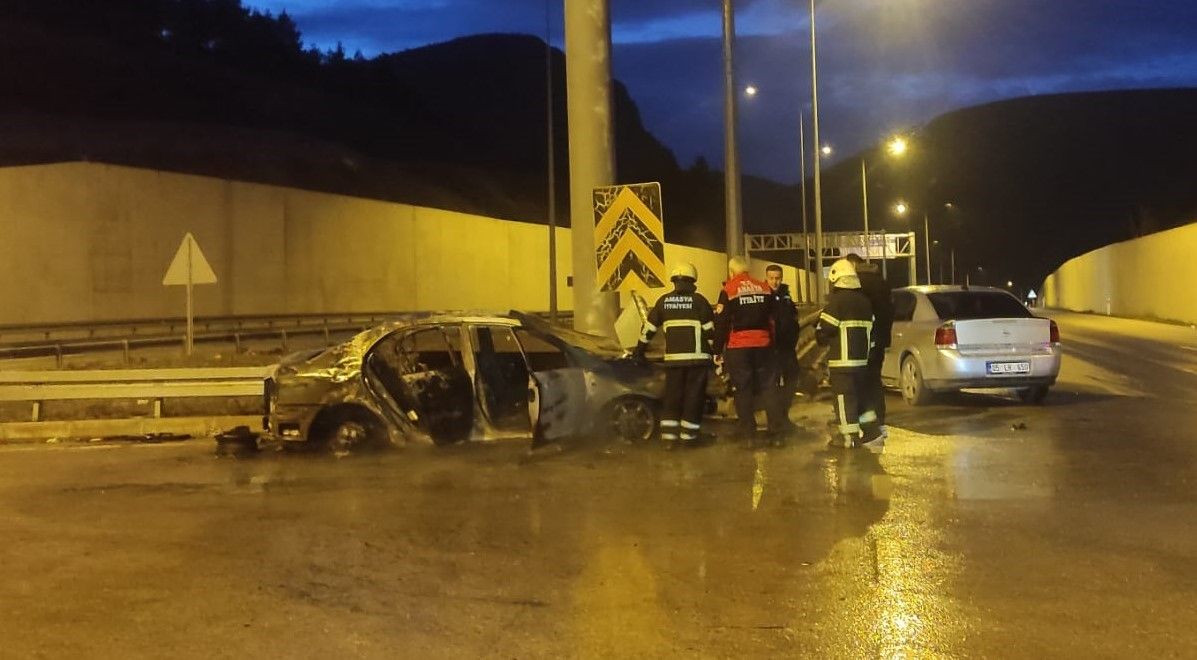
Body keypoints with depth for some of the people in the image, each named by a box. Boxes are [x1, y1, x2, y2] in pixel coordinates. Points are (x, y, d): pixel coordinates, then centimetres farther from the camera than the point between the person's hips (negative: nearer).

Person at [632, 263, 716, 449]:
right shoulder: (698, 301, -4)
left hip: (673, 357, 3)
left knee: (672, 397, 10)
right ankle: (688, 435, 4)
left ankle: (668, 436, 5)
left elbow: (649, 328, 11)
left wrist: (639, 350, 22)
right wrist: (715, 350, 6)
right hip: (697, 357, -3)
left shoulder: (664, 301, 6)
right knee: (694, 397, 4)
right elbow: (710, 330, -6)